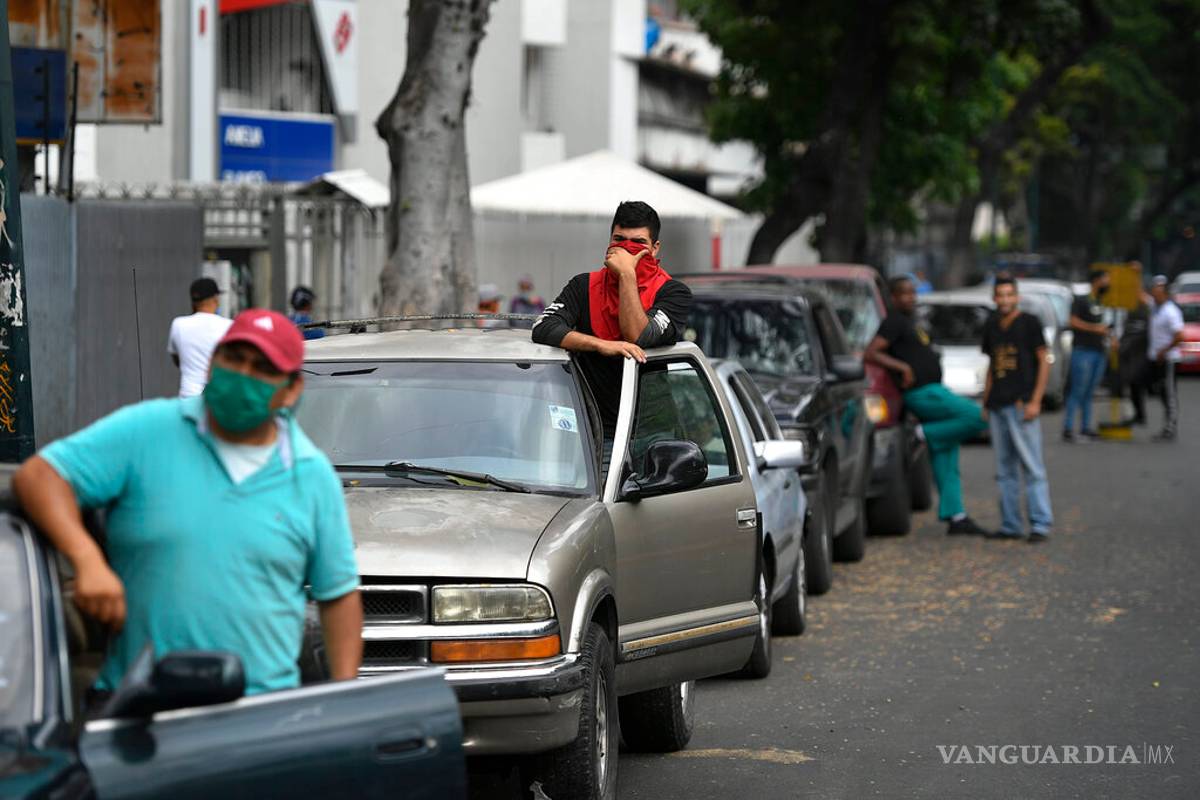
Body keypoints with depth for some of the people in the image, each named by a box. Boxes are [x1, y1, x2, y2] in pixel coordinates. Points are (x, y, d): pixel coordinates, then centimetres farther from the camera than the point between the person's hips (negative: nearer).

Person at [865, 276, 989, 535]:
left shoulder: (908, 322, 20)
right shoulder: (894, 322, -9)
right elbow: (870, 354, -19)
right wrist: (902, 366, -22)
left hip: (934, 390, 9)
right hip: (923, 394, -9)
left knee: (945, 462, 7)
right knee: (978, 418, -18)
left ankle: (955, 517, 8)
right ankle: (926, 435, -7)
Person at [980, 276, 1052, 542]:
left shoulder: (1028, 323, -2)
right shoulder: (991, 326, 15)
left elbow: (1044, 362, -4)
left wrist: (1035, 401, -12)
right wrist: (985, 403, 16)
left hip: (1021, 404, -6)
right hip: (997, 406, 7)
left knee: (1032, 465, -9)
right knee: (1005, 468, 8)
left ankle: (1041, 523, -10)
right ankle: (1010, 525, 12)